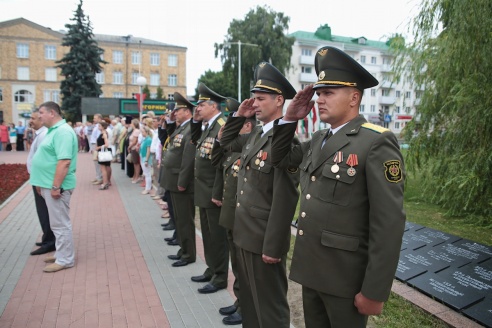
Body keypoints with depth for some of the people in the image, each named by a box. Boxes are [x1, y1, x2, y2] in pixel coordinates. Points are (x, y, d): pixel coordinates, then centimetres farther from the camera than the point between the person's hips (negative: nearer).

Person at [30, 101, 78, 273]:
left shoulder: (63, 131, -18)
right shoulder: (54, 130, 15)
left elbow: (64, 162, -26)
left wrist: (56, 186, -26)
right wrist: (42, 182, 21)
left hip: (56, 186, -10)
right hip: (49, 184, 10)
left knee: (60, 223, -1)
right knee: (58, 223, 17)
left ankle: (65, 260, 9)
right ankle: (62, 254, 29)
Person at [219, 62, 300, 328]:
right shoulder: (254, 135, 8)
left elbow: (285, 200, -23)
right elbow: (226, 142, 25)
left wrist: (272, 247, -20)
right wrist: (239, 116, 9)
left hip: (264, 240, -8)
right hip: (245, 235, 9)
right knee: (249, 299, 24)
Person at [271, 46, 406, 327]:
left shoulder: (377, 143, -16)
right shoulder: (318, 141, 8)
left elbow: (389, 222, -19)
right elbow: (279, 159, 20)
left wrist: (374, 291, -17)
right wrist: (290, 119, 5)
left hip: (345, 277, -7)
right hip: (311, 269, 7)